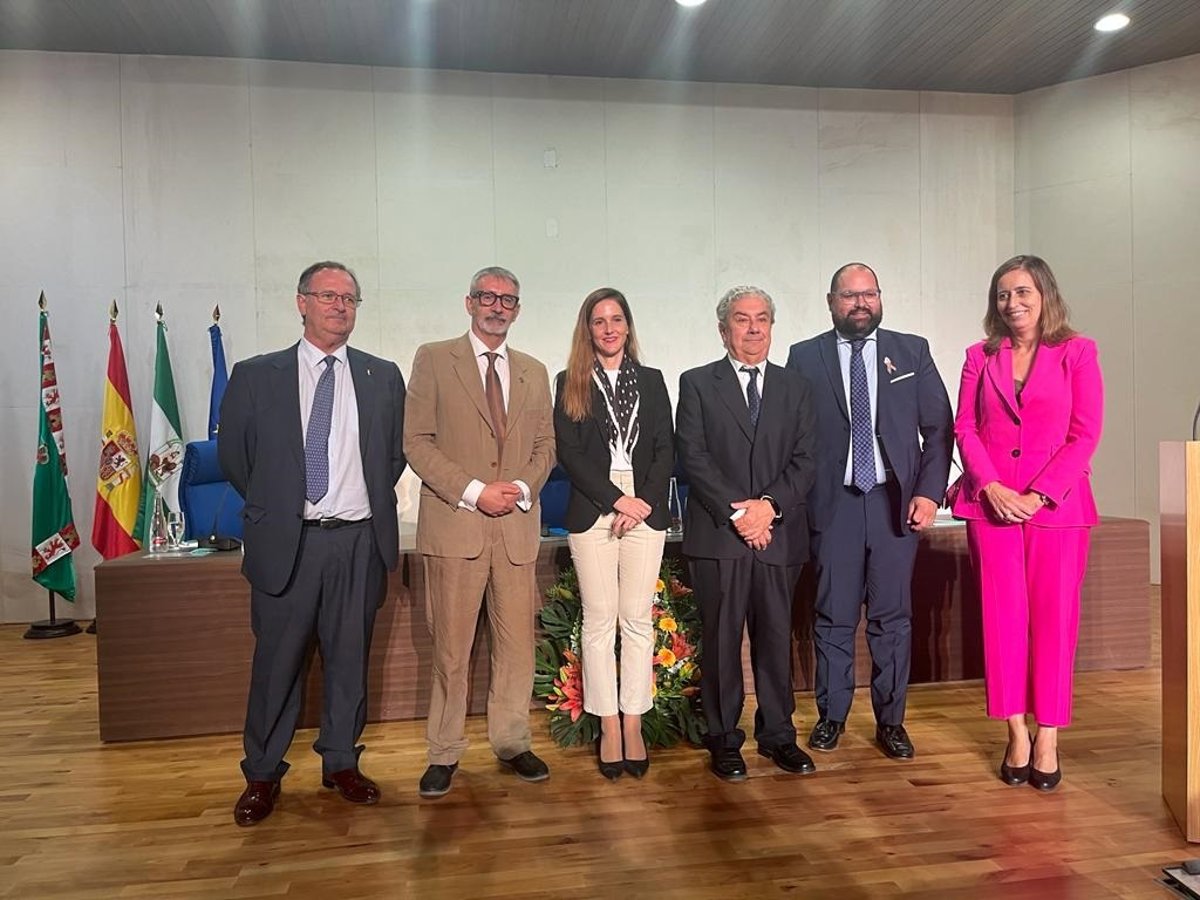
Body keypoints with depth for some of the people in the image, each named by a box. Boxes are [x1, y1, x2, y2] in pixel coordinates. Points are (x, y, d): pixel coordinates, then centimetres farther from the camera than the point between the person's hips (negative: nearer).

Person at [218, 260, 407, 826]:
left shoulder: (383, 377, 6)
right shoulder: (256, 376, 2)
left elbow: (396, 453, 14)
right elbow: (233, 454, 8)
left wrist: (371, 500, 9)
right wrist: (273, 505, 9)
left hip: (359, 541, 2)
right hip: (286, 542, -1)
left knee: (349, 657, 12)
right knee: (277, 659, 7)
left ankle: (341, 763, 29)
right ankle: (262, 775, 24)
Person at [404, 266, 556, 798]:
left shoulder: (534, 372, 17)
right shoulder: (434, 359, 4)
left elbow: (545, 445, 16)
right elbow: (417, 440, -3)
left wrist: (523, 488, -4)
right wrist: (473, 491, -12)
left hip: (517, 525, 4)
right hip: (453, 524, -3)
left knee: (517, 643, 7)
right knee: (450, 647, 2)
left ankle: (512, 743, 23)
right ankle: (444, 754, 17)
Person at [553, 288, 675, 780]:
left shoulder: (651, 381, 13)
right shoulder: (570, 383, 7)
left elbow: (666, 450, 7)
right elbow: (569, 453, -2)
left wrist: (643, 502, -8)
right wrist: (617, 499, -10)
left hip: (645, 512, 2)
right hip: (592, 513, -1)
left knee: (638, 620, 3)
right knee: (599, 620, 2)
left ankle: (633, 726, 12)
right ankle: (609, 728, 12)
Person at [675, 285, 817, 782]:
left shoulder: (795, 387, 14)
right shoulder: (697, 384, 5)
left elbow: (804, 460, 5)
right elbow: (693, 458, -4)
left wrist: (769, 504, -11)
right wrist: (736, 512, -12)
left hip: (779, 534, 2)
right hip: (717, 535, -2)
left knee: (776, 638, 9)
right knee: (721, 640, 4)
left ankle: (778, 735, 23)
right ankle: (724, 740, 17)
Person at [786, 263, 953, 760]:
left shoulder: (913, 351, 8)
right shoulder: (805, 357, 5)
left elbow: (939, 428, 6)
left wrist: (929, 492, -3)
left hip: (895, 501, 1)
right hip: (832, 503, -1)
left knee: (893, 617, 7)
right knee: (833, 617, 6)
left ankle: (890, 721, 21)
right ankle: (831, 716, 21)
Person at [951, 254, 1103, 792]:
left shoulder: (1077, 353, 2)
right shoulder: (981, 356, 10)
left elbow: (1085, 433, -3)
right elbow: (964, 427, 4)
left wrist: (1039, 495, -12)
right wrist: (990, 486, -10)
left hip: (1056, 503, -2)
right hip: (991, 501, 2)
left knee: (1054, 617, 2)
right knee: (1003, 614, 3)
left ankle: (1047, 737, 14)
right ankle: (1016, 733, 13)